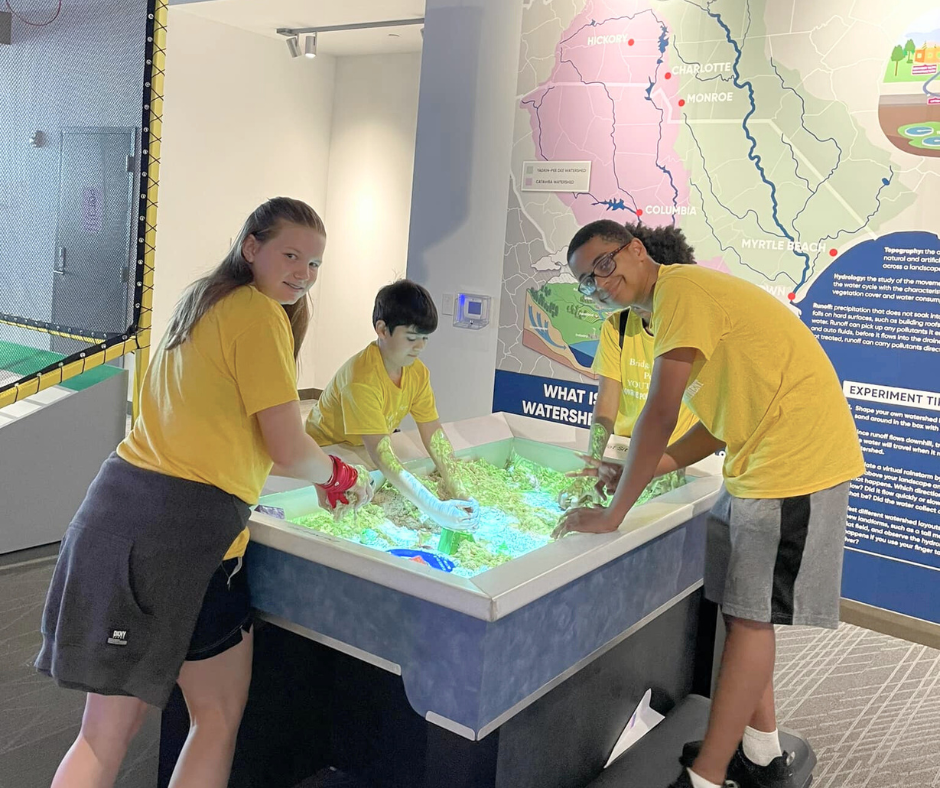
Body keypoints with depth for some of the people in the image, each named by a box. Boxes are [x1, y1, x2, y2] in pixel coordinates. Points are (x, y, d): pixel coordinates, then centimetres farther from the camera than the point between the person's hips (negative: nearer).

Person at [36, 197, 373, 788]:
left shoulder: (208, 305, 19)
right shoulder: (261, 314, -9)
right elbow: (289, 450, -12)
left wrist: (319, 475, 23)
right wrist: (345, 477, 9)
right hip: (185, 524, -9)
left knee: (110, 727, 15)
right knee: (220, 715, 11)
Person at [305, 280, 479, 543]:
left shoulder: (418, 372, -11)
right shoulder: (362, 378, -35)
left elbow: (434, 434, -12)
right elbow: (381, 454, -41)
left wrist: (458, 491, -25)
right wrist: (436, 509, -46)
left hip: (365, 452, 6)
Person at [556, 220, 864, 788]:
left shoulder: (679, 288, -15)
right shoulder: (680, 301, 16)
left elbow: (660, 415, -23)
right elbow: (719, 426, 14)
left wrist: (613, 514, -17)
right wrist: (636, 474, 8)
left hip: (797, 460, -10)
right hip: (764, 461, 10)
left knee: (750, 614, -4)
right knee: (741, 604, 16)